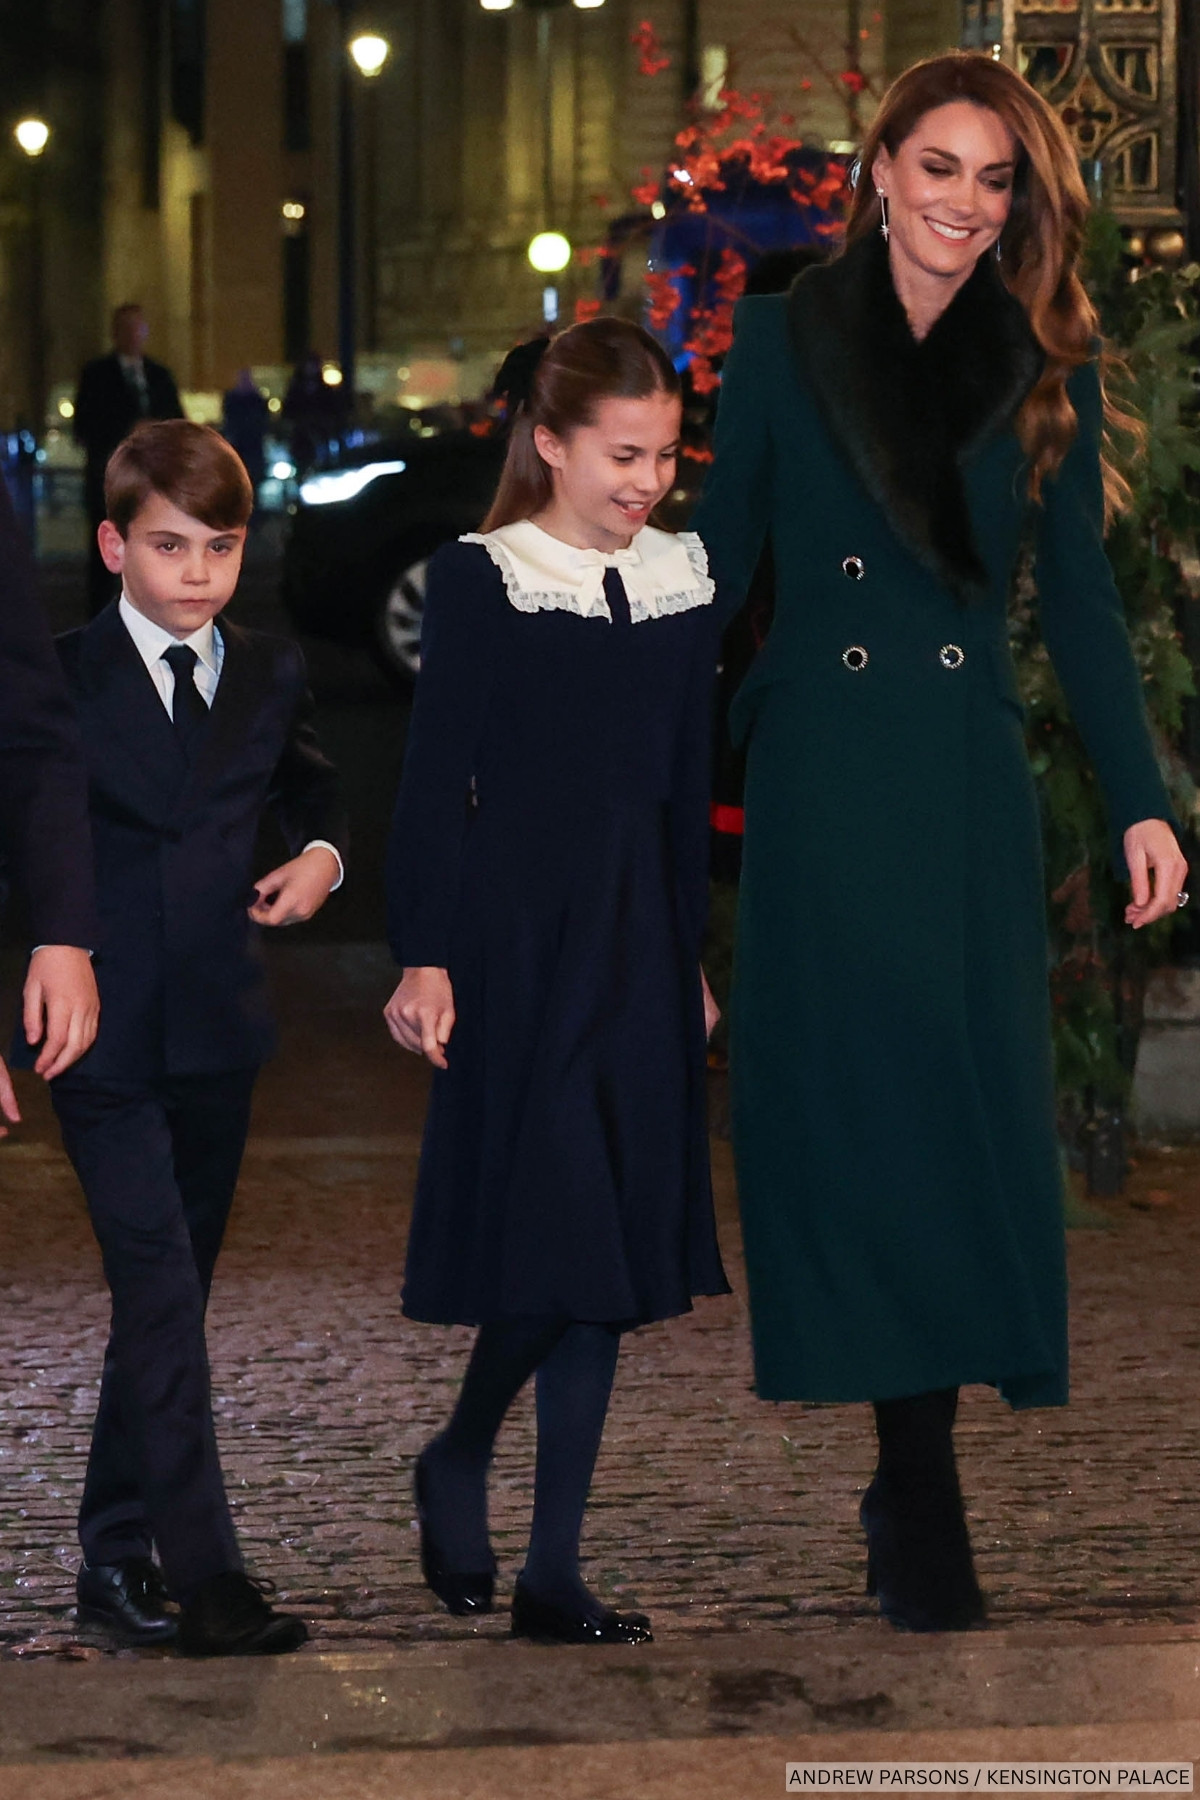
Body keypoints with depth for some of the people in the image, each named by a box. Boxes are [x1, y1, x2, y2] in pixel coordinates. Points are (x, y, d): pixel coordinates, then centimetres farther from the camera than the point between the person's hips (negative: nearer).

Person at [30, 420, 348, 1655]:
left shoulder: (270, 676, 9)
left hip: (217, 1040, 5)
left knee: (166, 1304, 13)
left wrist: (322, 852, 4)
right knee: (163, 1298, -14)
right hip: (105, 1040, -5)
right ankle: (203, 1577, -16)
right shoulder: (58, 681, -5)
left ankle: (117, 1554, 25)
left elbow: (308, 785, 27)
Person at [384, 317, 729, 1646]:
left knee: (613, 1256, 5)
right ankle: (455, 1466, 19)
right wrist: (424, 960, -12)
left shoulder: (680, 587, 10)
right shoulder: (478, 582, -5)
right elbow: (435, 780, -6)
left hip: (637, 942, 5)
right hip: (518, 937, -5)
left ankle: (552, 1575, 11)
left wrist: (691, 958, 16)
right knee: (550, 1238, -9)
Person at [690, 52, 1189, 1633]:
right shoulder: (785, 341, 3)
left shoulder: (1046, 366, 6)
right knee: (851, 1103, -3)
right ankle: (919, 1500, 4)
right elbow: (721, 558, 6)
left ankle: (916, 1486, 11)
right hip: (818, 773, -1)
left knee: (962, 1107, 0)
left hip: (966, 779, 1)